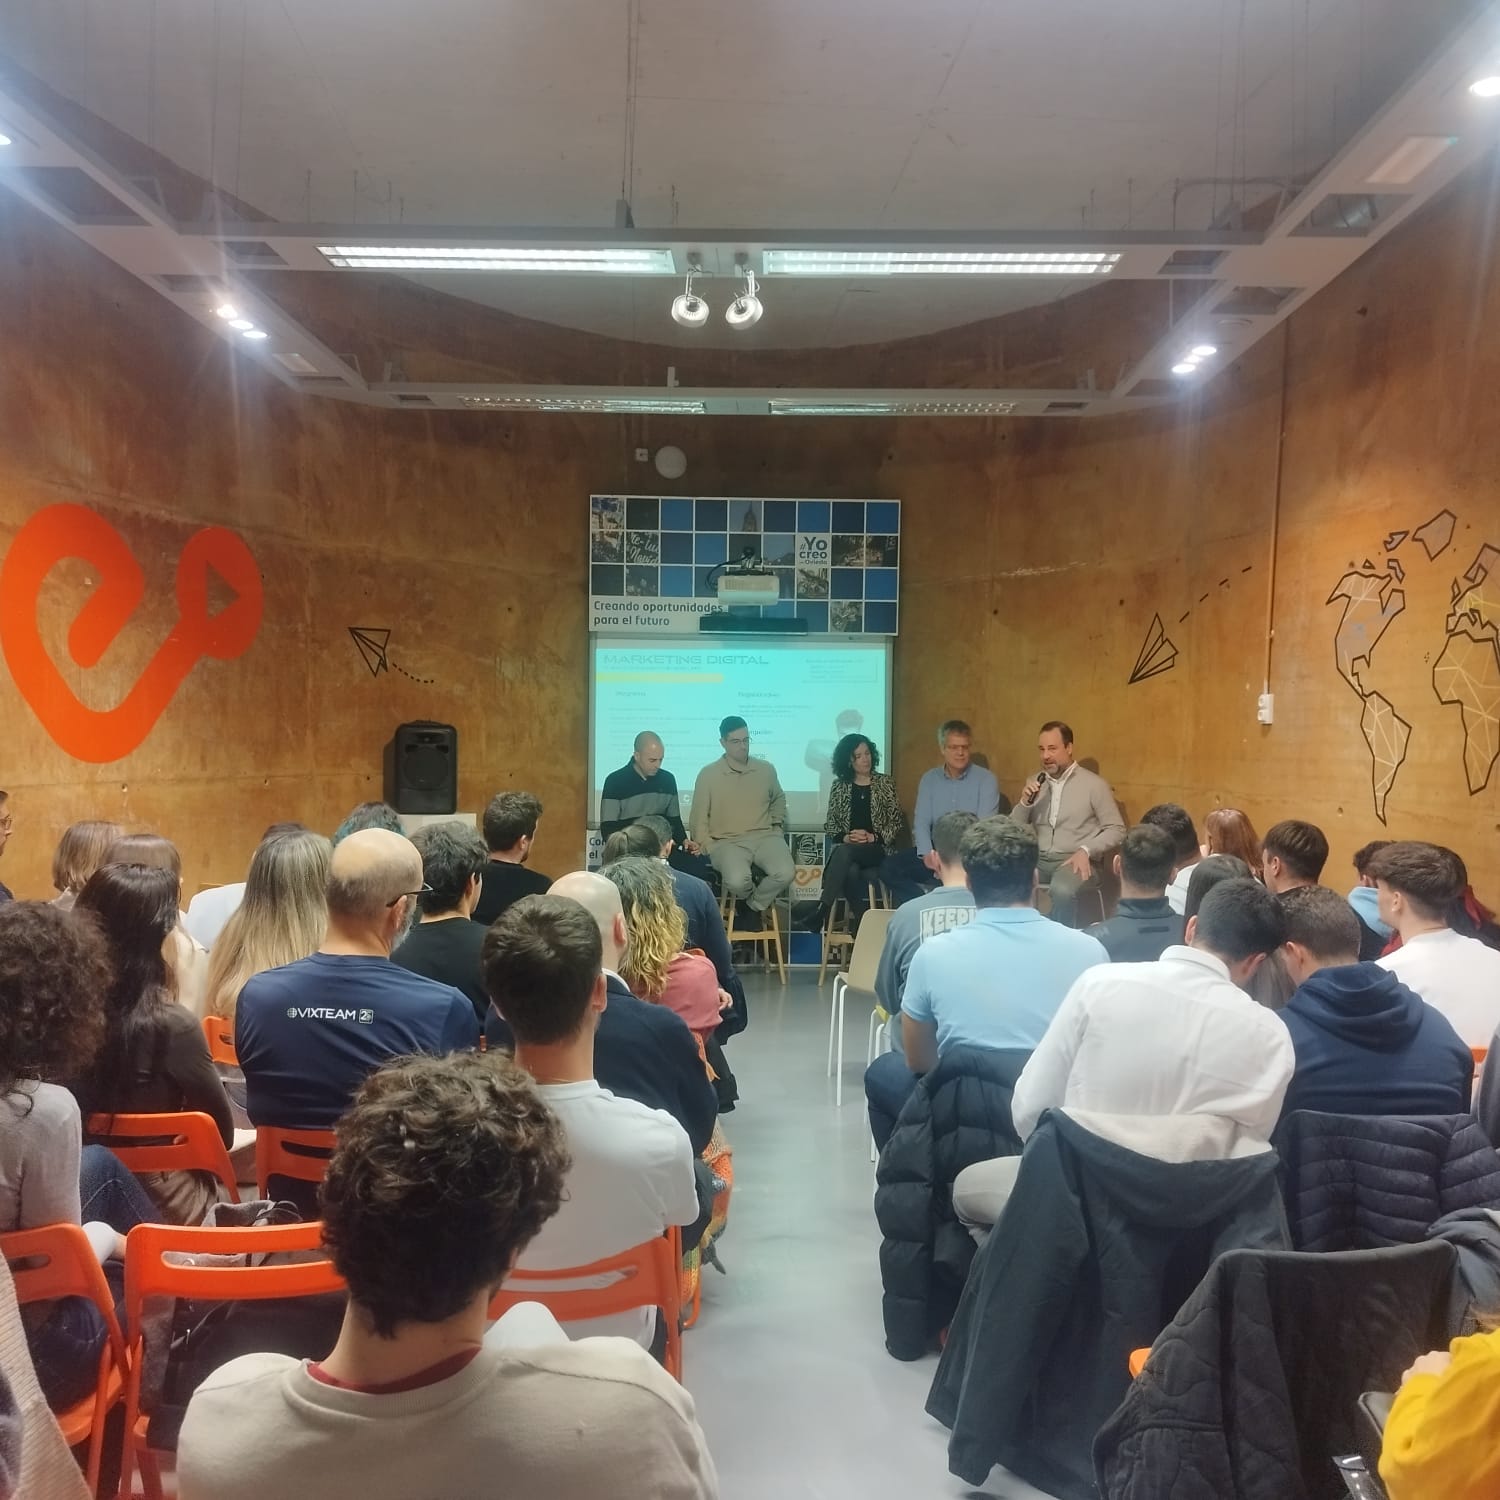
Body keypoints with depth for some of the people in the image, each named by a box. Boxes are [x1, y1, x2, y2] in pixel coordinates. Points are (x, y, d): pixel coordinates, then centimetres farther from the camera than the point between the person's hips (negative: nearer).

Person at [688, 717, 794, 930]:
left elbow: (779, 799, 29)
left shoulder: (766, 769, 8)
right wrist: (710, 849, -5)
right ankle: (749, 900, 6)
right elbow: (699, 818, 3)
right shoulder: (708, 775, -1)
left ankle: (753, 906, 2)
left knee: (786, 873, -28)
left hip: (764, 836, 3)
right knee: (737, 881, -34)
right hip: (727, 841, -3)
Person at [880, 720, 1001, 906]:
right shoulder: (929, 779, 10)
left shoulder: (986, 779, -1)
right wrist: (927, 853, -18)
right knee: (889, 867, -19)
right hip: (936, 851, 4)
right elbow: (921, 822, 3)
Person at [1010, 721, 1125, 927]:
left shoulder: (1094, 784, 0)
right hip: (1038, 859, 4)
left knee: (1062, 890, -37)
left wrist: (1085, 850, -16)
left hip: (1074, 861, -4)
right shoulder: (1035, 782, 14)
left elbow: (1117, 830, -1)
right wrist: (1024, 802, -5)